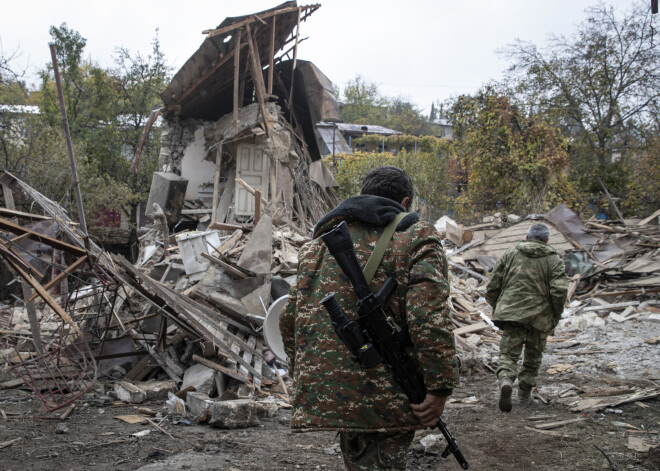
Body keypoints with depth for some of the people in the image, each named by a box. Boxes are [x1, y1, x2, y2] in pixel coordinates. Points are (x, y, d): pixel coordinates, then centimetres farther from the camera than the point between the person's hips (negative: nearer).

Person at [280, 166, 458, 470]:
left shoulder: (318, 242, 16)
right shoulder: (416, 237, -2)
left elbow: (290, 319, 17)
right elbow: (429, 319, -16)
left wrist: (305, 375, 26)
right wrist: (439, 387, -12)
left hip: (325, 393, 6)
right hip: (388, 396, -5)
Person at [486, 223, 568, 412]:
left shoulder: (510, 253, 9)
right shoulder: (553, 260, 4)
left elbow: (492, 286, 7)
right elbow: (559, 291, -10)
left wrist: (495, 306, 23)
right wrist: (556, 315, 4)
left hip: (511, 311, 0)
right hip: (539, 315, 0)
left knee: (508, 354, -1)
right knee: (533, 356, 18)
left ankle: (505, 381, -29)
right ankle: (525, 394, 23)